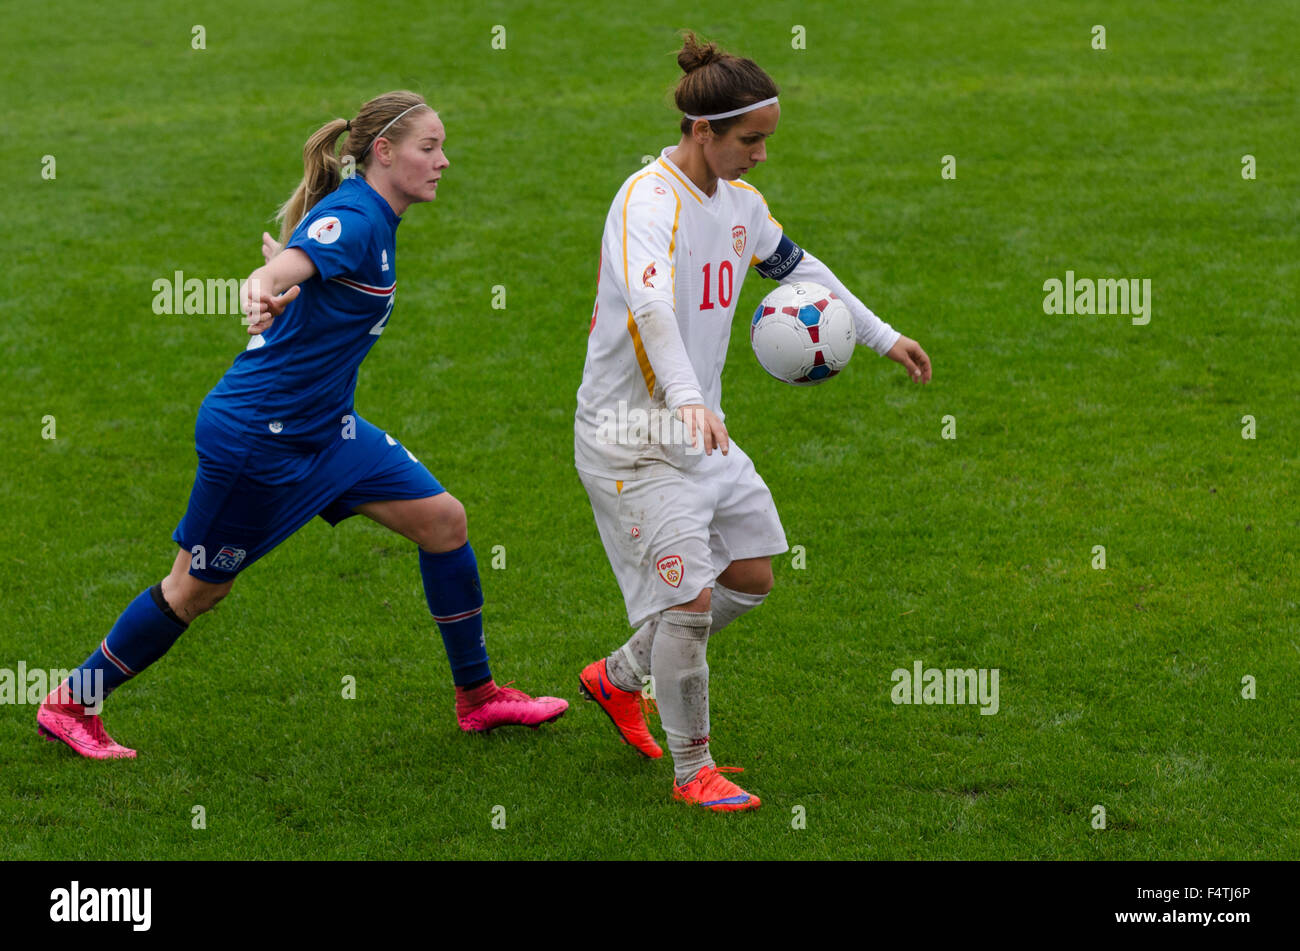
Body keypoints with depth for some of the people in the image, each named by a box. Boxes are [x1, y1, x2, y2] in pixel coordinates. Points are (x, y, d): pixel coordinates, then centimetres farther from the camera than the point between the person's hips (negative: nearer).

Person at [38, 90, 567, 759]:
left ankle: (477, 697, 16)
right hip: (255, 434, -9)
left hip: (324, 427, 9)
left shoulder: (371, 219, 6)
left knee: (443, 520, 3)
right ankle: (70, 704, 22)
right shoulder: (351, 217, -23)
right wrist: (261, 293, -61)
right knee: (198, 588, 4)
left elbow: (293, 258, 20)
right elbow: (280, 270, -45)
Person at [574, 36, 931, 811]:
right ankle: (692, 771, 7)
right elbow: (649, 303, -40)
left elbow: (799, 267, 23)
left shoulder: (740, 199, 5)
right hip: (633, 438, -9)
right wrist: (686, 399, -54)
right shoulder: (649, 200, -22)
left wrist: (883, 336, 25)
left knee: (752, 577, 14)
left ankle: (619, 678, 32)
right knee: (688, 599, -11)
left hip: (703, 428, 9)